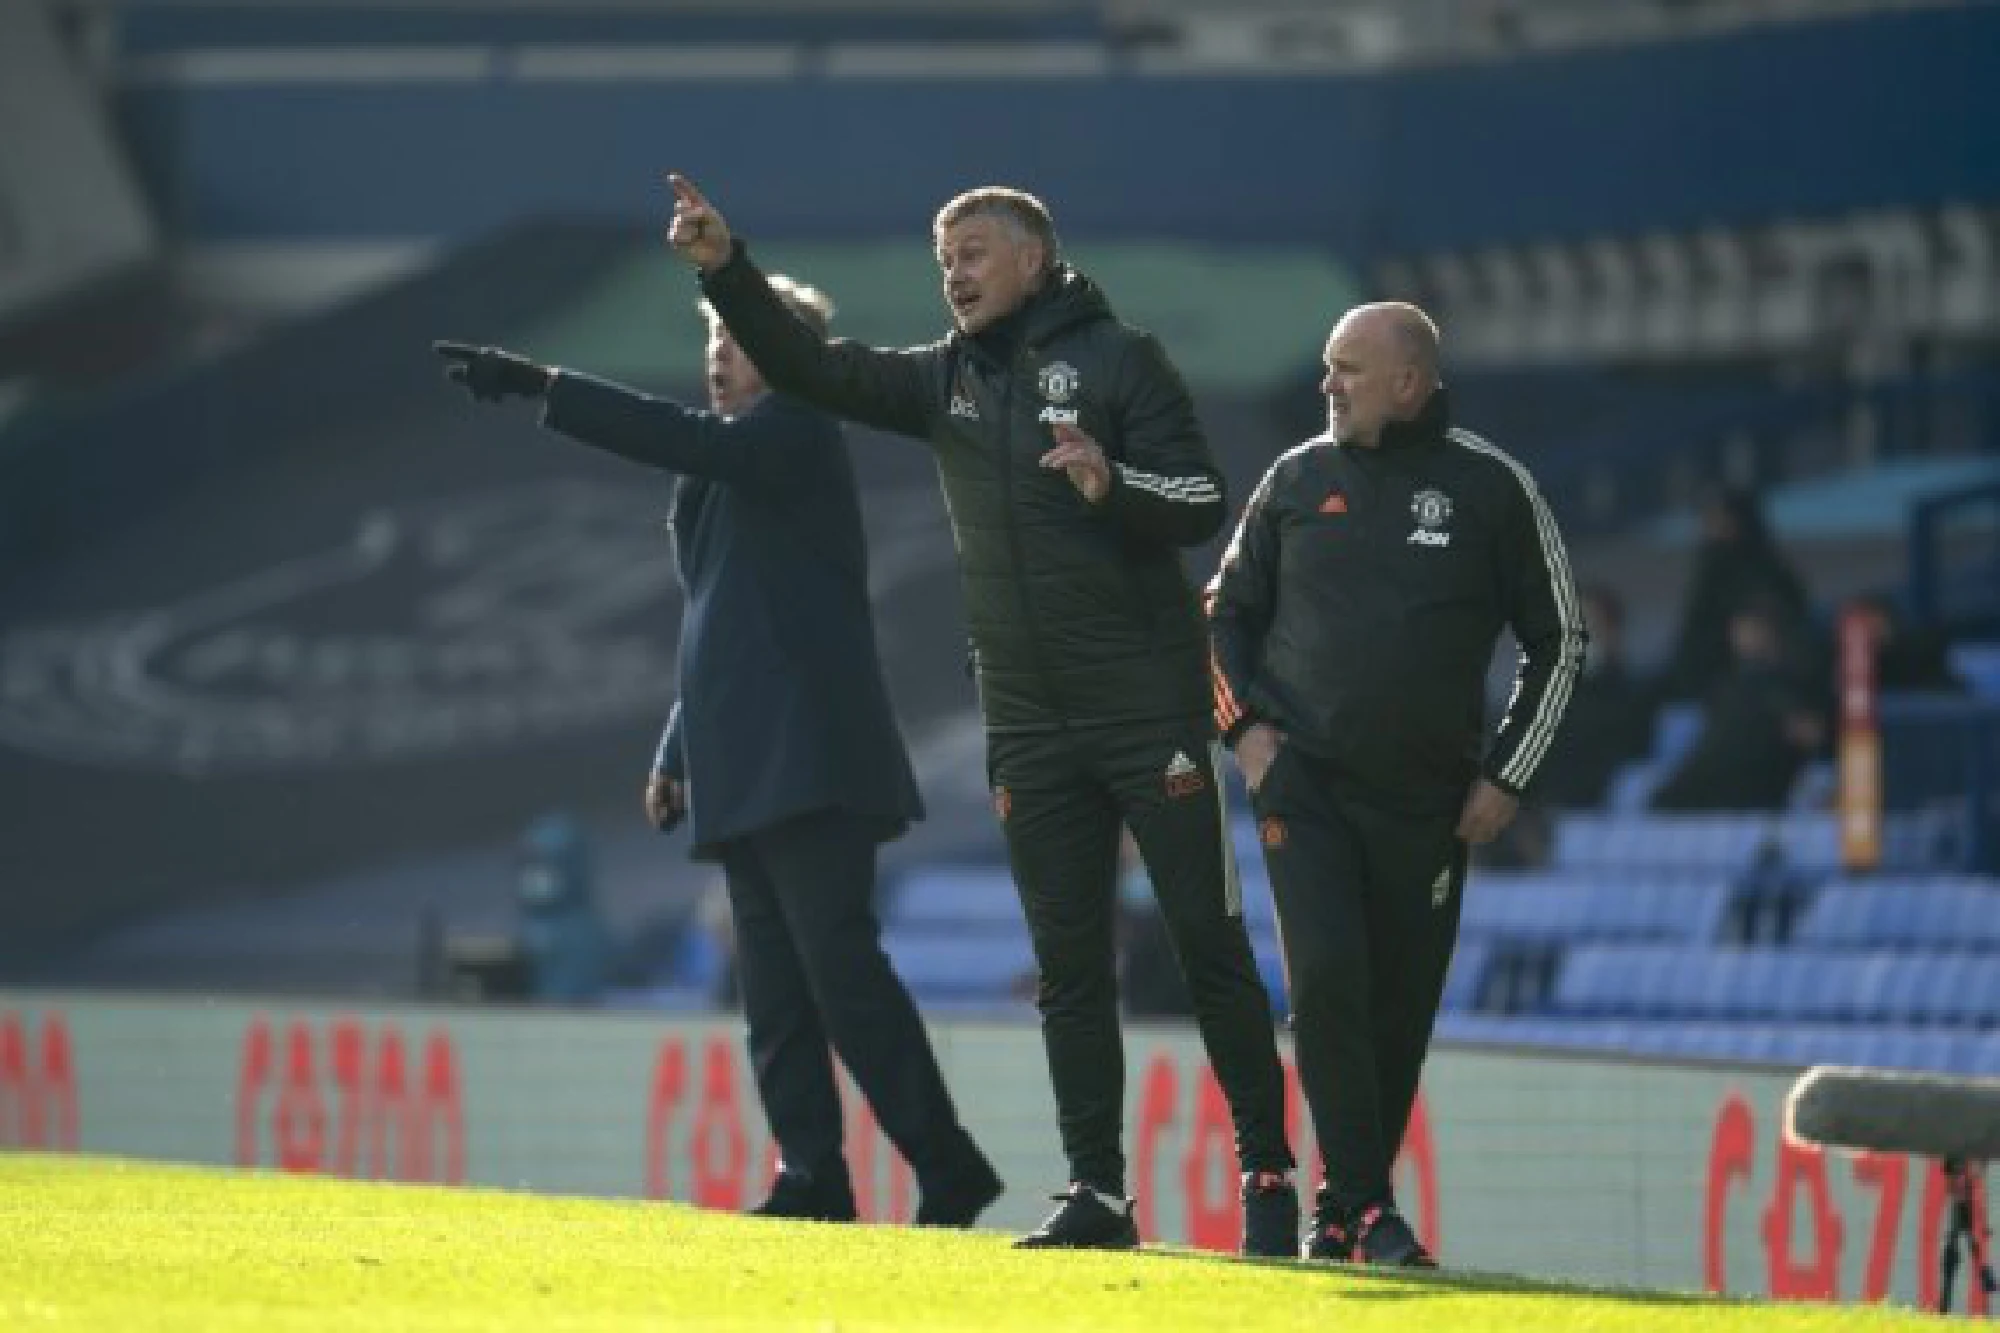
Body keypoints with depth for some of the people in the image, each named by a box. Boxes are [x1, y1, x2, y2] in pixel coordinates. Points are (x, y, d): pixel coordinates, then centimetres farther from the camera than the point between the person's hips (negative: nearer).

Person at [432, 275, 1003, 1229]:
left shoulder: (800, 434, -4)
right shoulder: (737, 462, 24)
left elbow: (687, 442, -22)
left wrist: (538, 386, -24)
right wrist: (678, 754, 22)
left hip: (806, 761, -10)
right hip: (744, 776, 10)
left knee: (840, 970, -13)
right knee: (775, 993, 4)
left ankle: (945, 1167, -11)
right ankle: (811, 1179, 3)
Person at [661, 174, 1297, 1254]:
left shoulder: (1117, 358, -3)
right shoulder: (947, 379, 13)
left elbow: (1204, 504, -8)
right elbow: (813, 369, 9)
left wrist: (1114, 486, -26)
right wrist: (726, 270, -2)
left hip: (1149, 707, -6)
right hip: (1030, 721, 6)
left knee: (1209, 943, -3)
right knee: (1068, 965, 4)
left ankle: (1267, 1169, 2)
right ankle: (1095, 1193, 6)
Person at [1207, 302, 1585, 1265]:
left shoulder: (1491, 488, 1)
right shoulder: (1297, 480, 6)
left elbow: (1558, 640, 8)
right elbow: (1227, 611, 17)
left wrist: (1506, 777, 2)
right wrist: (1245, 725, 2)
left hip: (1426, 802, 0)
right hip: (1302, 779, 0)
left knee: (1401, 1007, 4)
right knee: (1327, 978, -17)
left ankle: (1346, 1209, 18)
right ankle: (1364, 1202, -12)